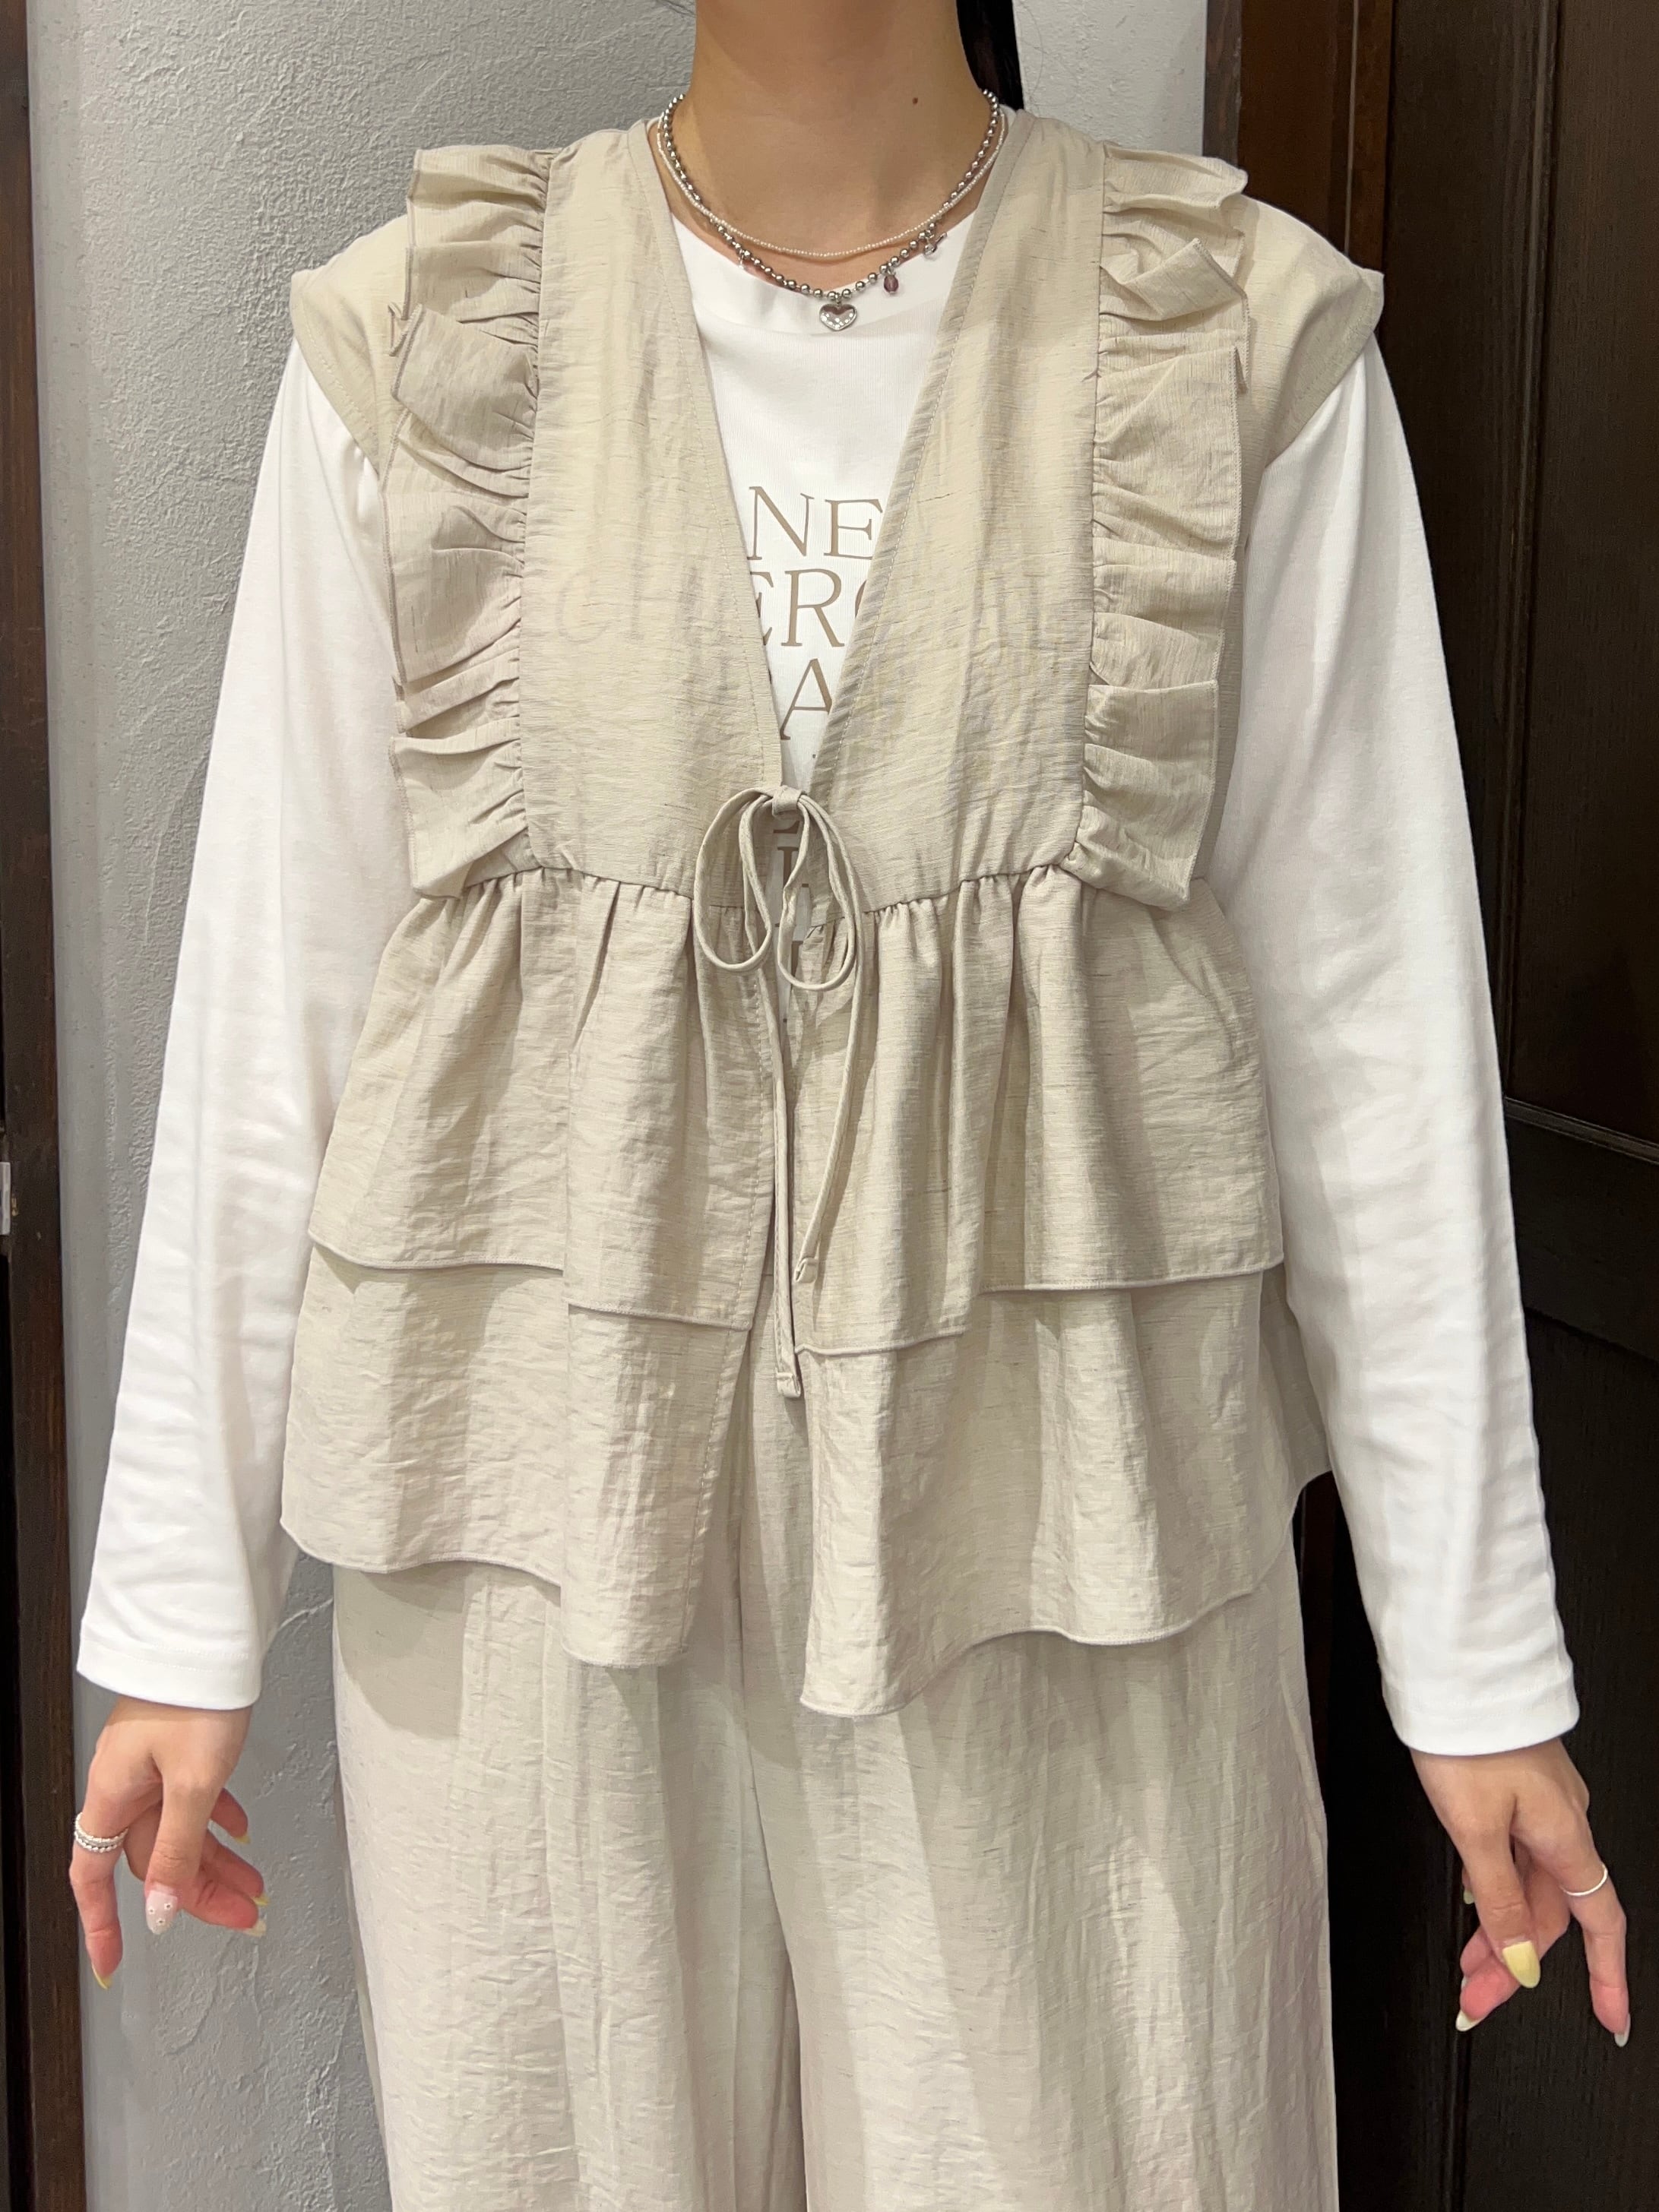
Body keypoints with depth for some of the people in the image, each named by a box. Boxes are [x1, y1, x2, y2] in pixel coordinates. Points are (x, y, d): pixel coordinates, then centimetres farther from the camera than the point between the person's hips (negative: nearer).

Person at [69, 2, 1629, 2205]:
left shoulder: (1248, 343, -3)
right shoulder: (419, 344, -1)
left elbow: (1373, 1023, -1)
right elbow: (271, 1003, 1)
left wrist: (1478, 1655, 1)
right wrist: (180, 1613, 4)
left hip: (1049, 1506, 0)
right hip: (546, 1493, 1)